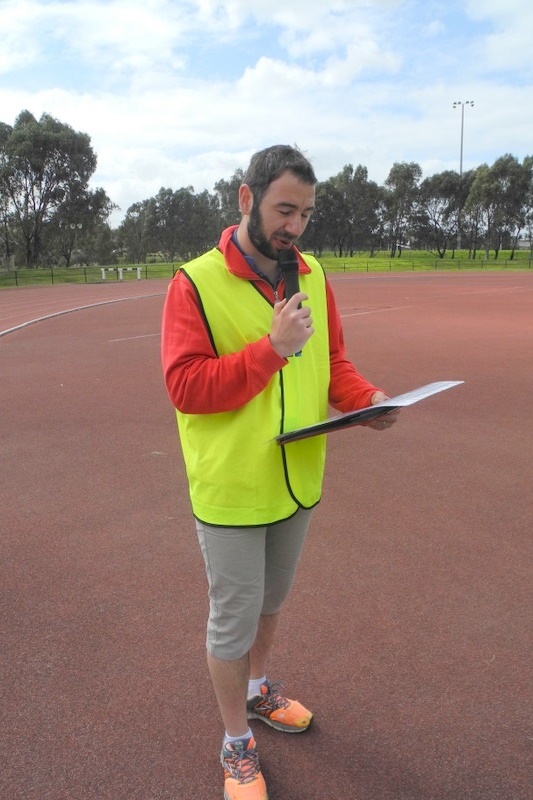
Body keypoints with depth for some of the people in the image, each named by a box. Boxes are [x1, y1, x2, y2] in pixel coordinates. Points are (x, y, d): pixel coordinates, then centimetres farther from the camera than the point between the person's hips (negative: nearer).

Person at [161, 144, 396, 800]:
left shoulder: (311, 275, 2)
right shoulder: (195, 284, -15)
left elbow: (332, 360, 9)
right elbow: (184, 387, -21)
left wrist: (365, 398, -10)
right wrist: (271, 348, -29)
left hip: (297, 481, 6)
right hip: (231, 491, -5)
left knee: (271, 600, 26)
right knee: (232, 620, 10)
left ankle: (256, 688, 53)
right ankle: (237, 746, 34)